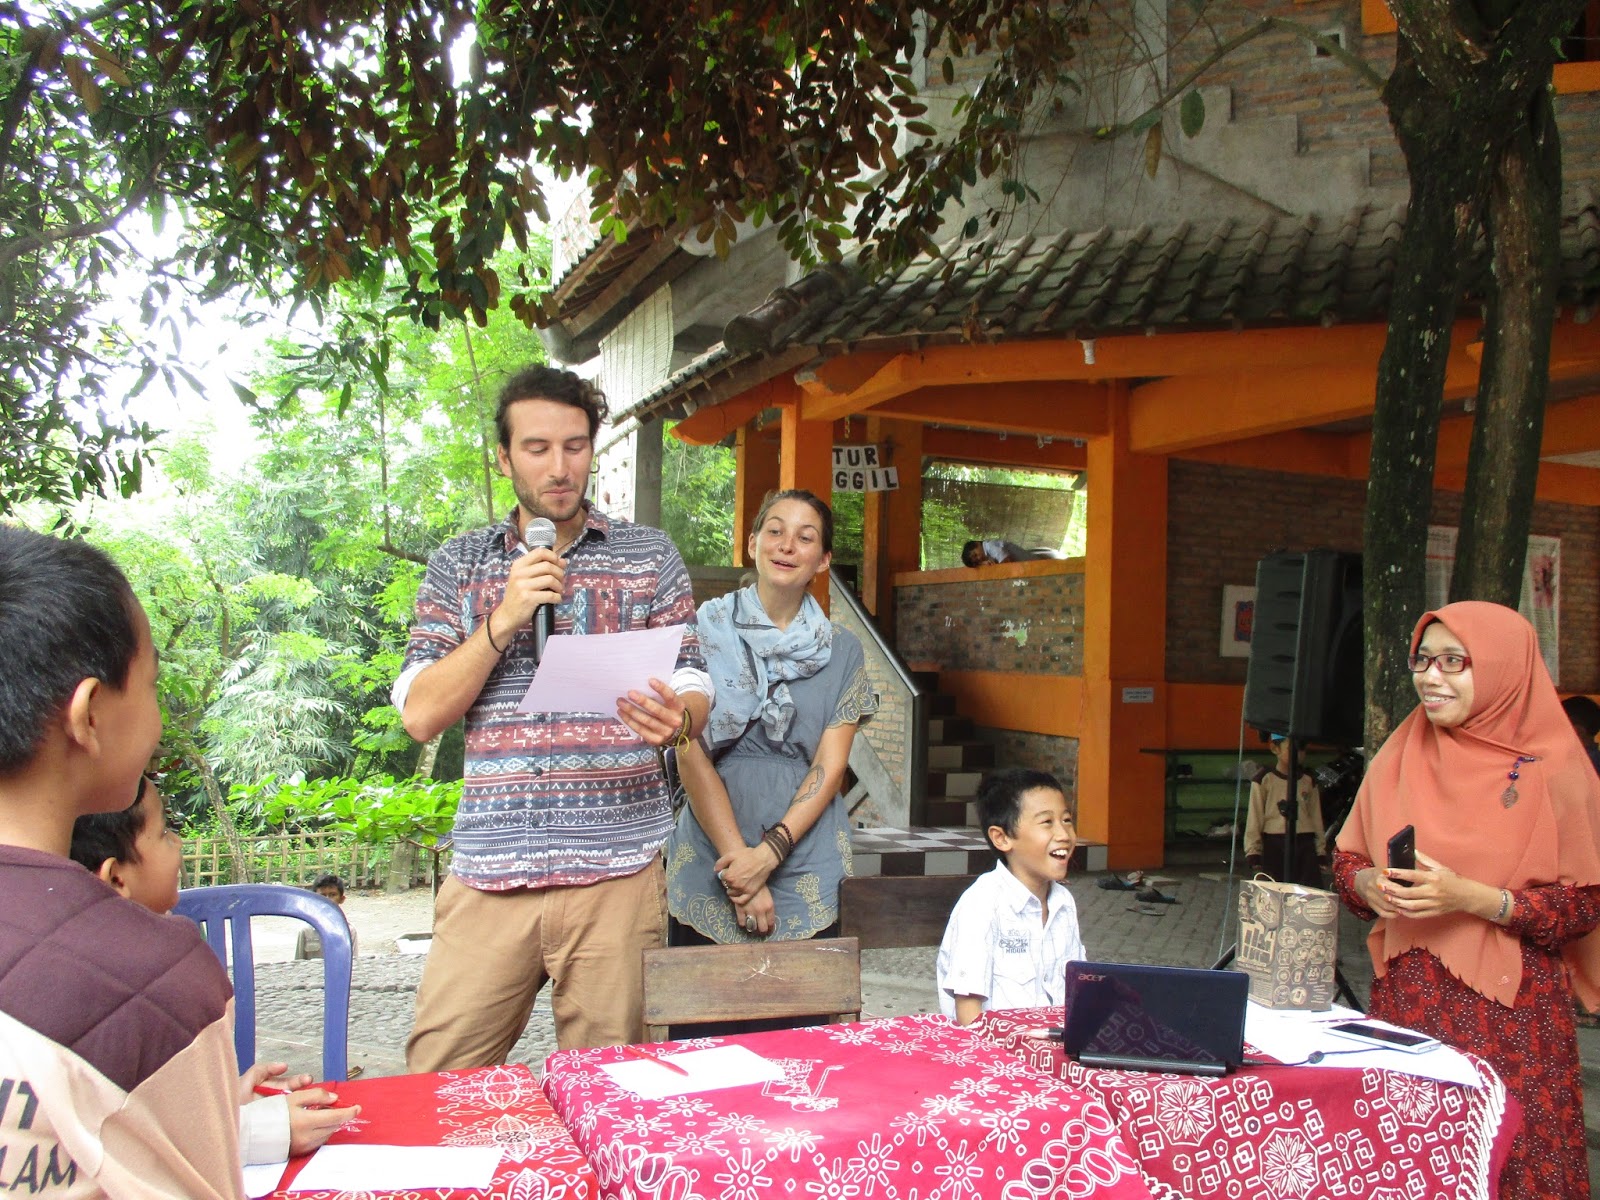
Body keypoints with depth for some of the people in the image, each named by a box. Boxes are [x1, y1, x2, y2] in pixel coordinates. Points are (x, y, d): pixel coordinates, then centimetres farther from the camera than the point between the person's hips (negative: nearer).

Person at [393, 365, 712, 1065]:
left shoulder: (649, 555, 8)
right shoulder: (458, 565, 10)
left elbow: (694, 691, 6)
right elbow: (420, 714, 3)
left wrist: (676, 719, -18)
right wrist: (504, 620, -10)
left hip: (615, 868, -1)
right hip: (488, 871, 1)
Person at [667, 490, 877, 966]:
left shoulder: (842, 651, 7)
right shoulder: (706, 630, 2)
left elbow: (830, 766, 1)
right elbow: (692, 754, -4)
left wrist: (770, 852, -12)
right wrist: (737, 857, -12)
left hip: (806, 873, 1)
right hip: (706, 870, -1)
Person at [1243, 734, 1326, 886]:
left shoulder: (1309, 781, 11)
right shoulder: (1264, 780, -1)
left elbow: (1316, 820, 14)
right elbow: (1254, 821, -1)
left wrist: (1320, 855, 12)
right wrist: (1253, 855, -5)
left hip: (1305, 846, 3)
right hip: (1274, 846, -3)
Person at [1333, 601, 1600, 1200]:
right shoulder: (1400, 755, 7)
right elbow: (1347, 857, 13)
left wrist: (1471, 897, -19)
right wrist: (1370, 884, -9)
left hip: (1510, 1011, -3)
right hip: (1405, 995, 3)